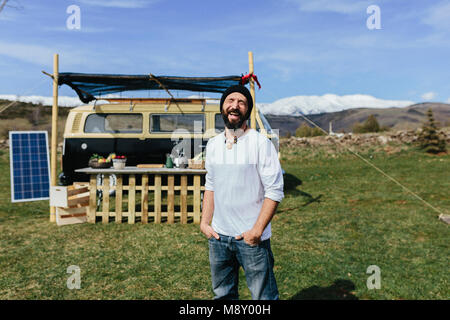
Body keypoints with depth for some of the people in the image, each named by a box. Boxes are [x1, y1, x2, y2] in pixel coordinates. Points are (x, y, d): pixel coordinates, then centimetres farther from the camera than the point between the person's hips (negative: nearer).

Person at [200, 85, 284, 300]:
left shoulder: (261, 143, -10)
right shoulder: (213, 144, 7)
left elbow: (274, 191, -12)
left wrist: (257, 230, -16)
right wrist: (204, 222, 7)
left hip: (251, 237, -5)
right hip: (218, 236, 5)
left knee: (263, 295, 6)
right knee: (222, 295, 19)